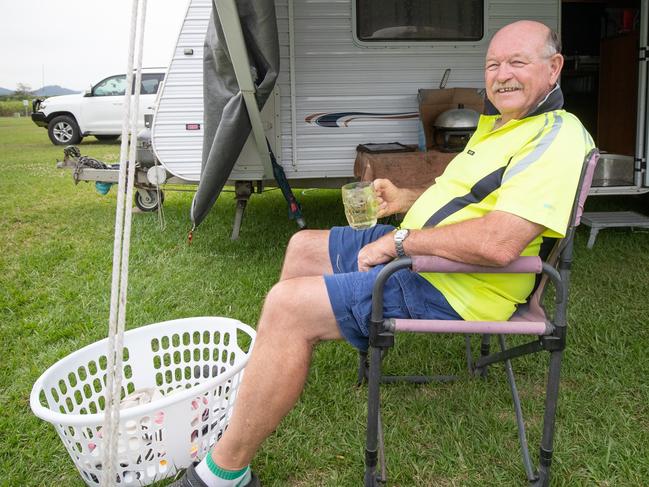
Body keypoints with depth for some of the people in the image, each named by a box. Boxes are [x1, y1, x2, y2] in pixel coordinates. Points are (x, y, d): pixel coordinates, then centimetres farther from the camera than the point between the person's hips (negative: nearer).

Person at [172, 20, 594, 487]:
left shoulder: (557, 139, -17)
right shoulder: (498, 123, 15)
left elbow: (498, 243, -31)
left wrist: (399, 241, -22)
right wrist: (406, 199, 15)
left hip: (453, 287, -11)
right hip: (412, 248, 11)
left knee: (287, 306, -23)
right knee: (303, 246, 20)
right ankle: (268, 369, 35)